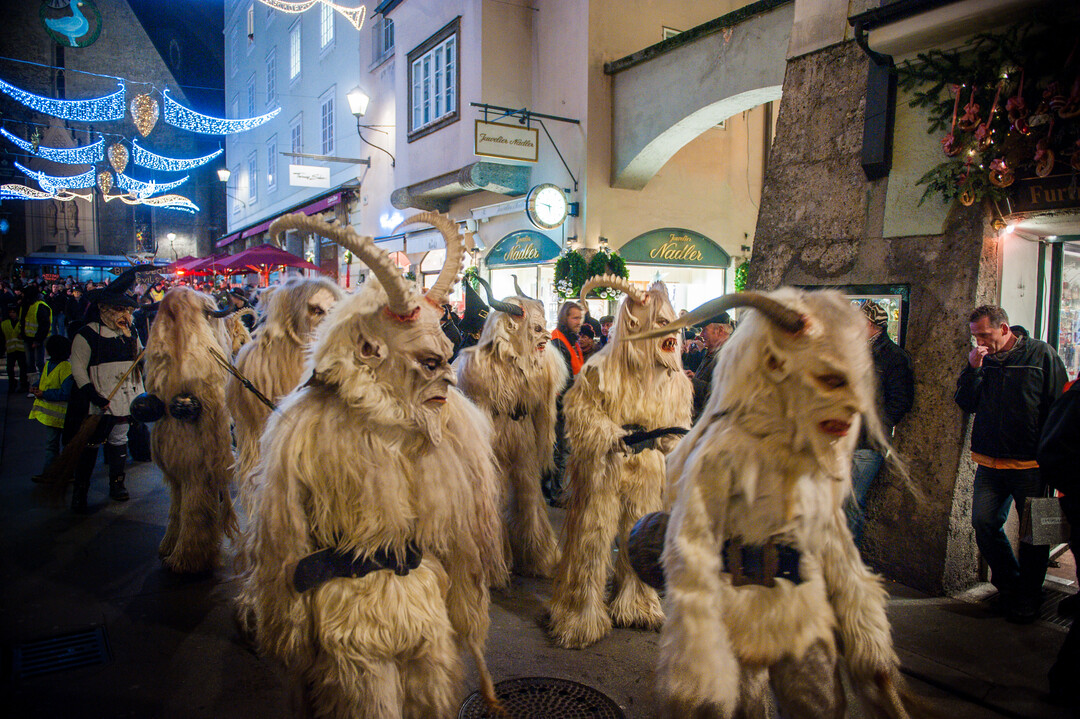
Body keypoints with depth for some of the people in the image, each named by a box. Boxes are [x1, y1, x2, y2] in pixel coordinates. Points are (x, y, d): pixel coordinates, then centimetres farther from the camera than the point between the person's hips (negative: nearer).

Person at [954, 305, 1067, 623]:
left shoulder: (1041, 354, -3)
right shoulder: (981, 359, 8)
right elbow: (965, 403, 4)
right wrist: (974, 368, -10)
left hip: (1031, 465, -3)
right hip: (990, 462, 4)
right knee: (984, 522, -1)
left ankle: (1027, 598, 21)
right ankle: (1009, 583, 21)